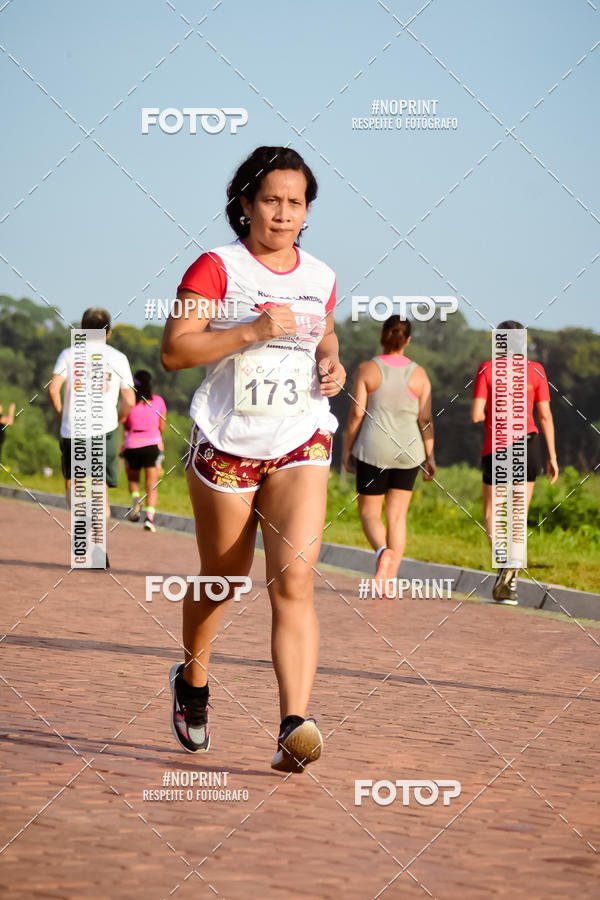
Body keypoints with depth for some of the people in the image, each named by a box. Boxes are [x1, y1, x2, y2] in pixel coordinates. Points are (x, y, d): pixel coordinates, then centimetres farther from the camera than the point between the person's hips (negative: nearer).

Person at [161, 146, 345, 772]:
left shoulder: (319, 278, 10)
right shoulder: (216, 268, -5)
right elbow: (173, 351, -13)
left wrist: (332, 363, 7)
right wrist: (252, 331, -22)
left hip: (301, 444, 2)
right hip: (227, 443, -2)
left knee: (293, 580, -15)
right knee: (222, 579, 12)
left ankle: (294, 726, -25)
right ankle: (192, 682, 42)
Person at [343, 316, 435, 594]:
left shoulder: (367, 369, -6)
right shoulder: (419, 374, 0)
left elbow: (356, 413, -7)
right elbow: (425, 419, -2)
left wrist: (347, 450, 2)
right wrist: (430, 456, 5)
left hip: (373, 449, -2)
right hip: (408, 451, 2)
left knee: (369, 513, 9)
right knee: (397, 516, 10)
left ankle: (383, 551, -22)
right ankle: (389, 580, 4)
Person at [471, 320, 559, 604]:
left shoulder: (486, 370, -4)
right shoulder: (536, 370, 1)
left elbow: (476, 414, -10)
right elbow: (545, 415, 0)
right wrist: (552, 457, 4)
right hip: (529, 446, 2)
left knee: (491, 517, 13)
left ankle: (505, 559, -19)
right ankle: (510, 587, -1)